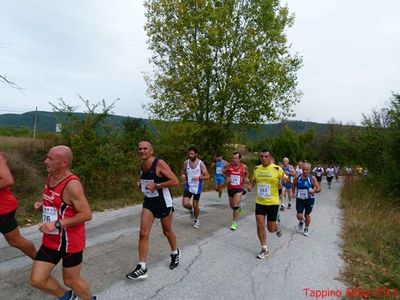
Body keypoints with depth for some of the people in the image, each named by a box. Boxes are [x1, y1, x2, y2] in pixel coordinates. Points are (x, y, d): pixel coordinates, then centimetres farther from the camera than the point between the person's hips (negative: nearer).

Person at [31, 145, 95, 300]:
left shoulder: (72, 184, -26)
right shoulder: (51, 176, 1)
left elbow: (86, 214, -25)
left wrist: (57, 224, -26)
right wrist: (42, 204, 1)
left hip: (70, 242, -8)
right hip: (51, 240, 8)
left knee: (71, 280, 11)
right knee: (36, 280, 11)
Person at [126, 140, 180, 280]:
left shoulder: (159, 163, -19)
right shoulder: (142, 165, 3)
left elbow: (175, 181, -23)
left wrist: (156, 186, -27)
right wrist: (141, 184, 0)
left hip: (163, 202, -5)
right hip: (149, 202, 5)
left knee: (167, 232, 14)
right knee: (143, 234, -4)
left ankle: (175, 254, 42)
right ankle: (142, 268, 6)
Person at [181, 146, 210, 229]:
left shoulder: (201, 164, -14)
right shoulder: (186, 162, -4)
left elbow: (207, 176, -11)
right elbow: (183, 172, 13)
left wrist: (199, 177, -29)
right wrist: (183, 176, -10)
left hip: (197, 187, -2)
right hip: (188, 186, 3)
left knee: (195, 205, 8)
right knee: (185, 204, -11)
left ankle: (196, 220, 35)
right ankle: (191, 210, 25)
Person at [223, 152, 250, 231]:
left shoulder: (244, 167, -10)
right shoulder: (229, 166, -9)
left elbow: (247, 173, 12)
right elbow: (224, 172, 9)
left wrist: (246, 178, -7)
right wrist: (227, 177, -8)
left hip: (239, 189, -3)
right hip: (230, 188, 3)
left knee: (235, 206, -14)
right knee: (232, 206, 16)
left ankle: (234, 223, -2)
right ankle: (239, 207, 51)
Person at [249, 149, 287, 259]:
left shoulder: (277, 169, -11)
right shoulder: (256, 169, 1)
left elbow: (286, 181, -4)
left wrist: (285, 180, -27)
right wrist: (251, 186, -4)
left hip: (272, 203, -3)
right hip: (259, 202, 3)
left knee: (271, 228, 6)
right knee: (260, 226, 0)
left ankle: (277, 228, 44)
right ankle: (264, 249, 19)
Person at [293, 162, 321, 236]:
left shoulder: (312, 178, -10)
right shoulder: (298, 178, -3)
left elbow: (319, 188, -14)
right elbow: (293, 185, 16)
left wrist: (314, 190, -34)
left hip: (309, 200, -1)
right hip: (299, 199, 1)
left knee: (307, 215, 10)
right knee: (299, 215, -6)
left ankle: (306, 229, 34)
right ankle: (301, 222, 31)